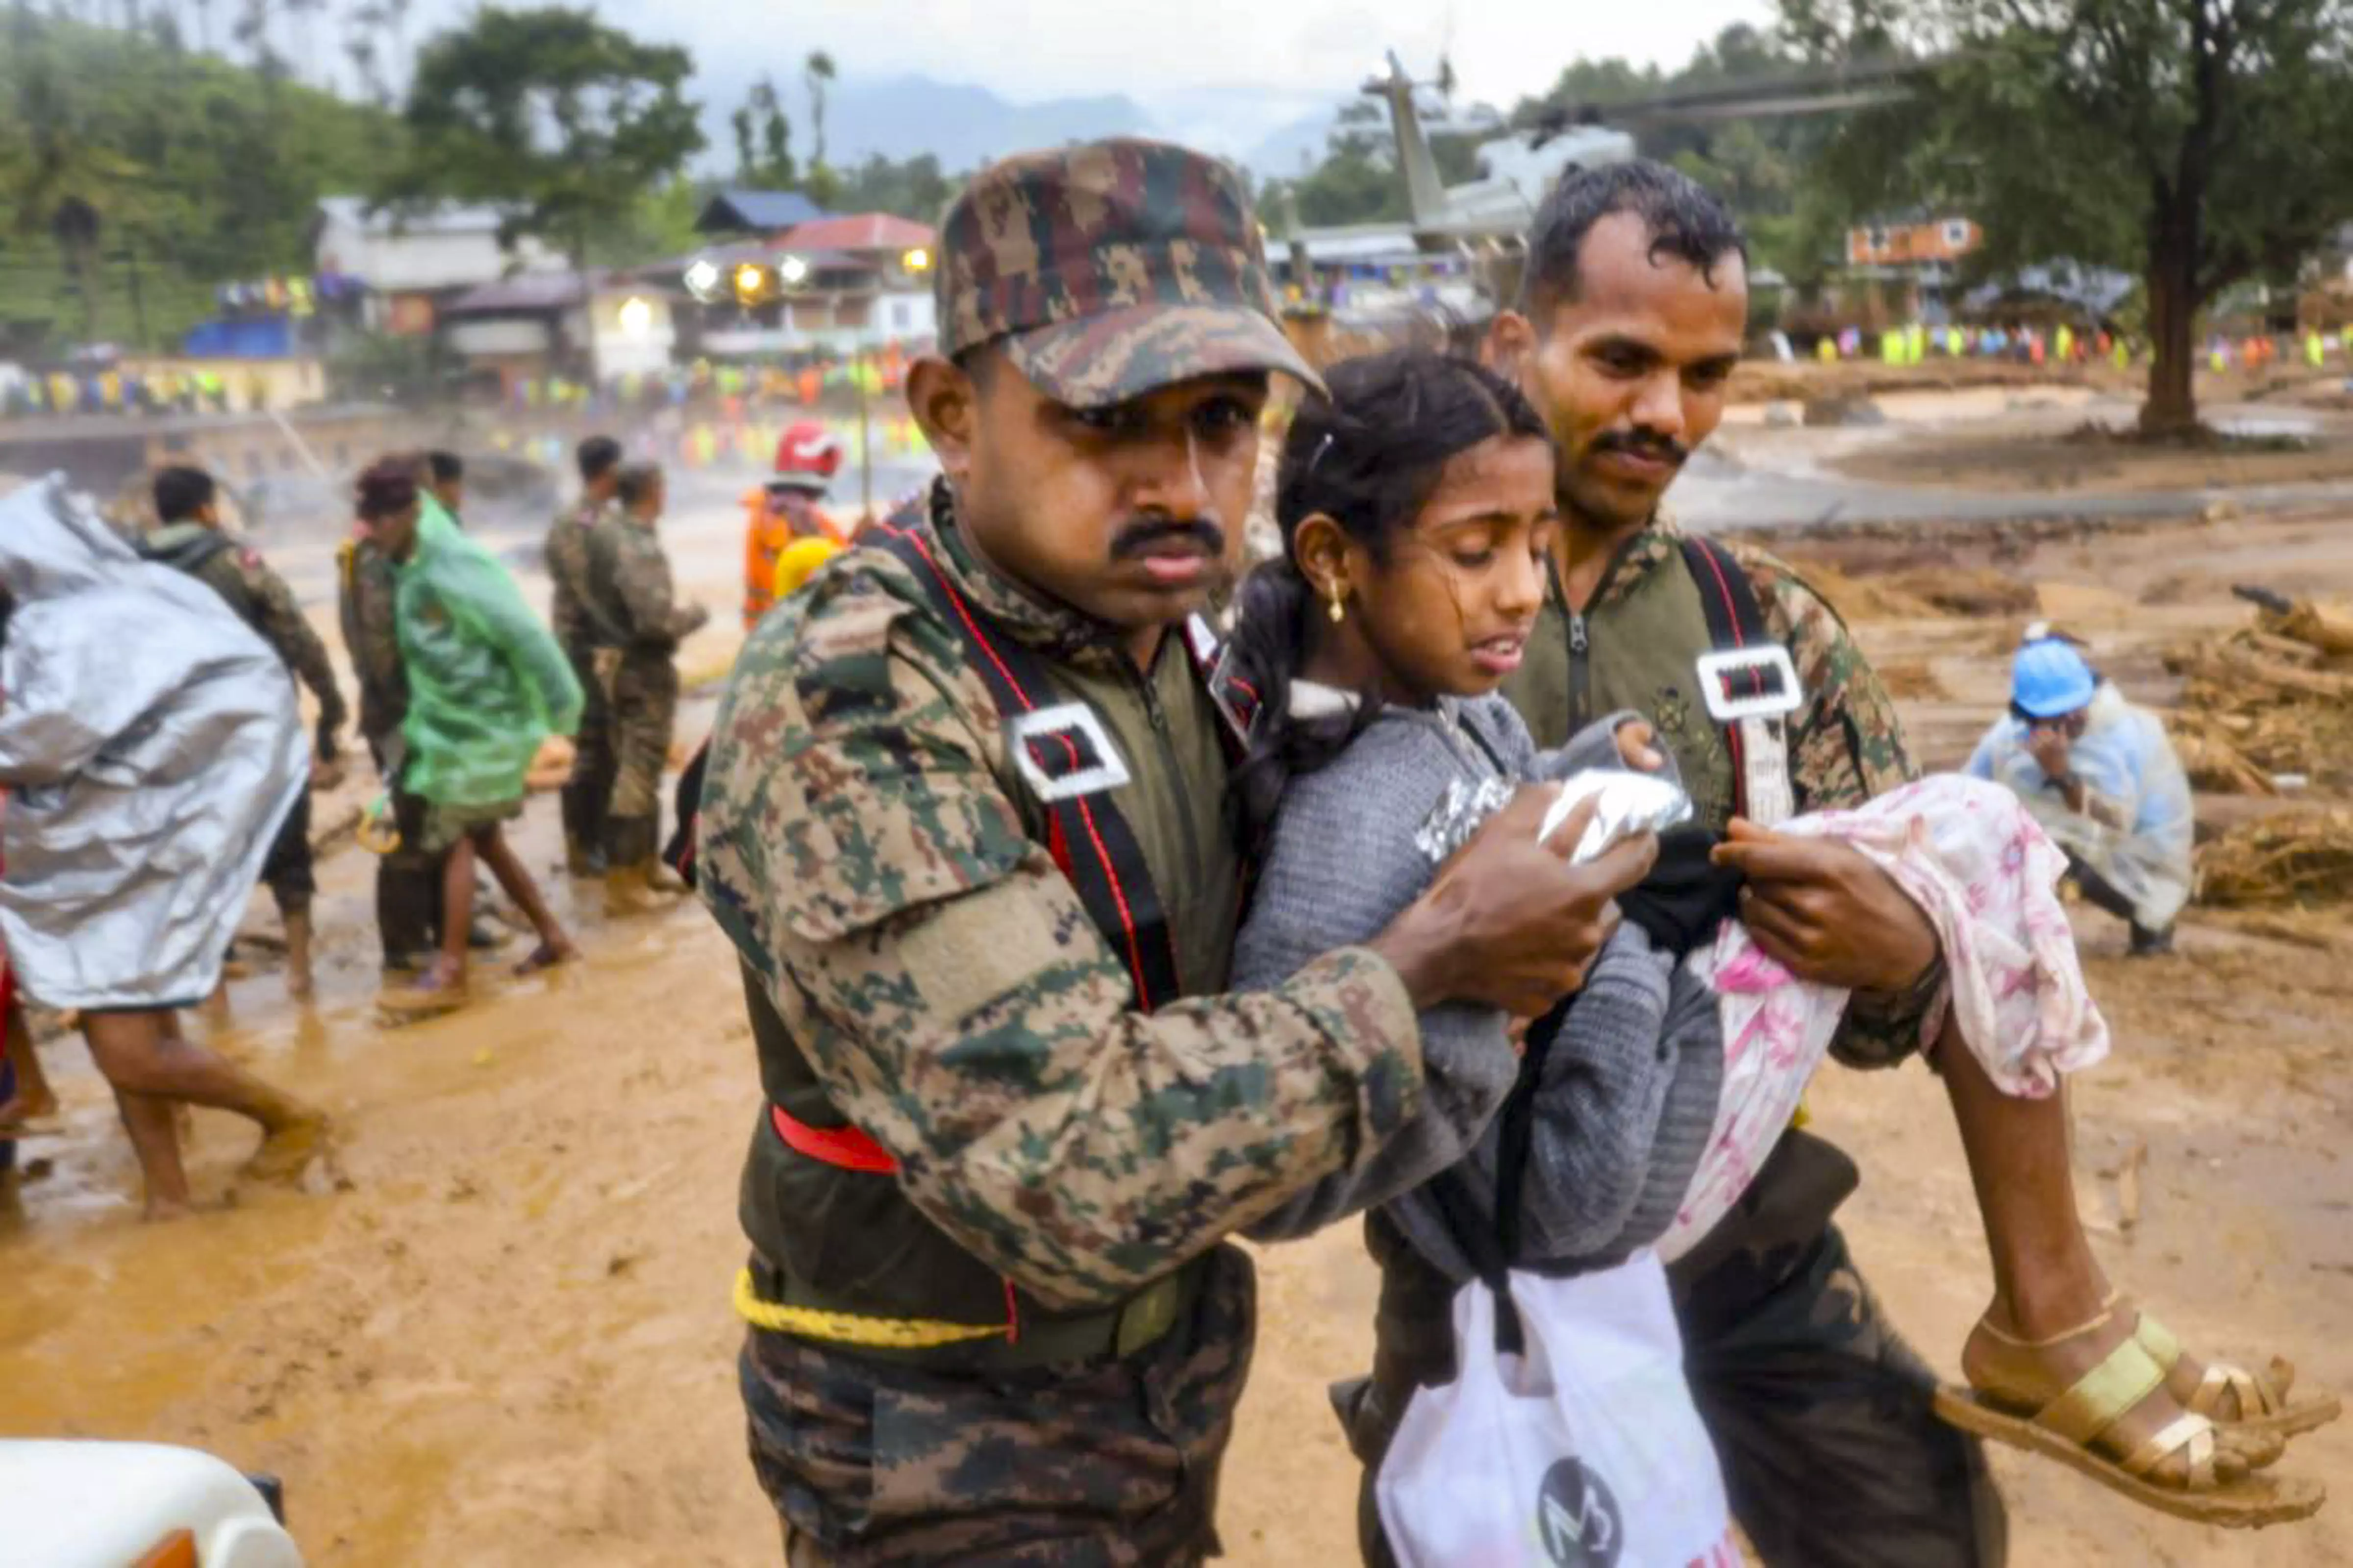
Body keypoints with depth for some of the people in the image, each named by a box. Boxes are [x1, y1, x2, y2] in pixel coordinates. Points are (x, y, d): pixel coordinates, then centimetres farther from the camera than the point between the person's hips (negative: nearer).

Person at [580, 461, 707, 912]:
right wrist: (696, 615, -9)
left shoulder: (603, 532, 6)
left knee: (634, 769, 18)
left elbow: (587, 603, 12)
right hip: (645, 669, -9)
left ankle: (645, 863, 30)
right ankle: (621, 882, 1)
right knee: (638, 775, -3)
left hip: (612, 662, 9)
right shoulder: (639, 547, -20)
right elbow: (657, 618, -25)